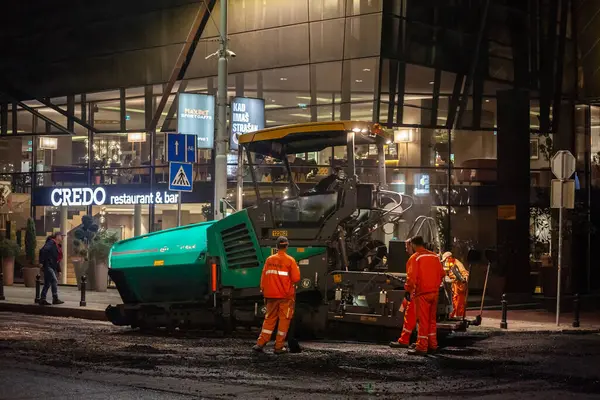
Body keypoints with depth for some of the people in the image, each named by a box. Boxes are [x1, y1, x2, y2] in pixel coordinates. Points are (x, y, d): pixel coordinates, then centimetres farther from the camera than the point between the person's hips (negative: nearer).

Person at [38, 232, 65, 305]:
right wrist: (41, 262, -26)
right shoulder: (51, 243, -8)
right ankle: (55, 299, -16)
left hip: (53, 267, 9)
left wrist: (59, 270, 20)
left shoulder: (58, 246, 19)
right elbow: (42, 250, -21)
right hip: (48, 266, -9)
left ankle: (42, 300, 13)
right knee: (54, 280, -16)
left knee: (47, 284, 9)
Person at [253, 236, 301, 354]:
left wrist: (264, 293, 16)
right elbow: (296, 278, -10)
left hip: (271, 295, 4)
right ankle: (279, 347, 3)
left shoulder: (269, 260, 4)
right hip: (286, 296, -4)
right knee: (284, 320, 3)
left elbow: (263, 278, 7)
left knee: (269, 319, 12)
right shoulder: (290, 260, -7)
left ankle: (260, 343, 6)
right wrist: (297, 269, 10)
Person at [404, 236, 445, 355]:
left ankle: (421, 347, -3)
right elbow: (442, 274, 11)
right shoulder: (435, 256, 8)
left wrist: (409, 289, 0)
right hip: (434, 292, 6)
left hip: (422, 293, -6)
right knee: (432, 320, 14)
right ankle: (432, 345, 18)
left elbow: (412, 277, -15)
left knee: (423, 320, -3)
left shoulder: (416, 257, -11)